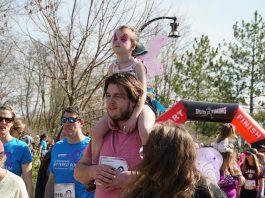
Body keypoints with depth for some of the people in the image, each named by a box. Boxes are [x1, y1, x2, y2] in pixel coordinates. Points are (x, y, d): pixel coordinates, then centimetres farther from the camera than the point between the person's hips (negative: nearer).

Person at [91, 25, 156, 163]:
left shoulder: (138, 65, -6)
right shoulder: (112, 68, 9)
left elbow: (142, 94, -14)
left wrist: (133, 118, -24)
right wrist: (110, 115, -11)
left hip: (139, 106, -5)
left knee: (145, 130, -35)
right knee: (97, 130, -13)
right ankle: (94, 163, -1)